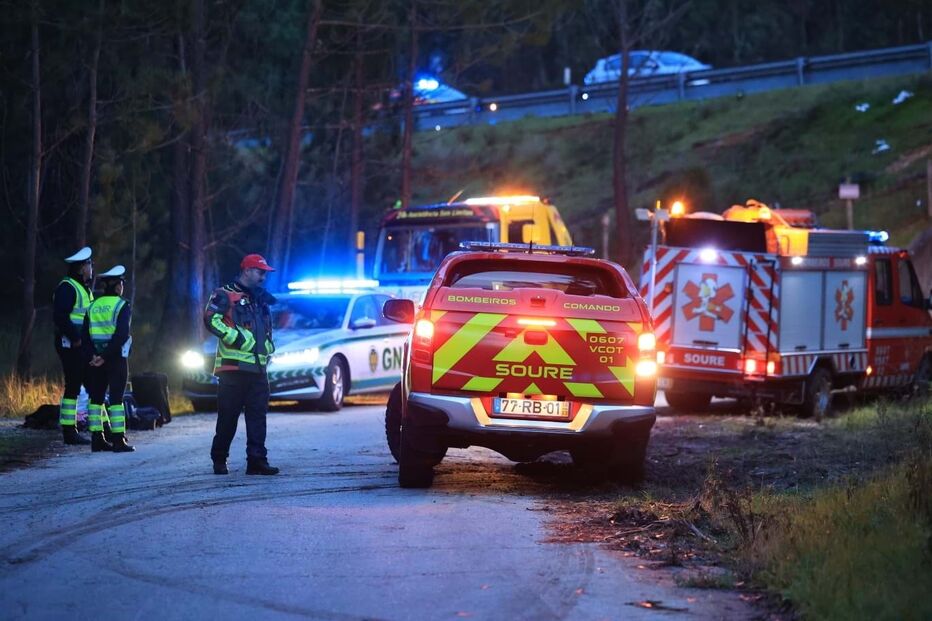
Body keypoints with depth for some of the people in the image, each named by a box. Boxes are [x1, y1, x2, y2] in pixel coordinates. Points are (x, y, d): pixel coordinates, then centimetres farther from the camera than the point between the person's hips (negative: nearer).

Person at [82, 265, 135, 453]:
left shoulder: (93, 306, 8)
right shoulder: (122, 306, -8)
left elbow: (85, 335, 3)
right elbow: (121, 335, -19)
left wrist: (92, 356, -3)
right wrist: (105, 356, -17)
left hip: (97, 359, 5)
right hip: (116, 359, -5)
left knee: (96, 397, 10)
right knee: (116, 398, -4)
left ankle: (97, 439, 9)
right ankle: (118, 440, -7)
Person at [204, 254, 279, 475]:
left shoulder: (260, 300, 21)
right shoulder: (225, 295, -2)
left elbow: (267, 330, 33)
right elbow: (211, 319, -17)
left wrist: (267, 347, 13)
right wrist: (239, 339, -19)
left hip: (258, 369, 7)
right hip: (233, 367, -7)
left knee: (257, 416, -1)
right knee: (228, 416, -2)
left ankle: (257, 460, -3)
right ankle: (219, 460, 9)